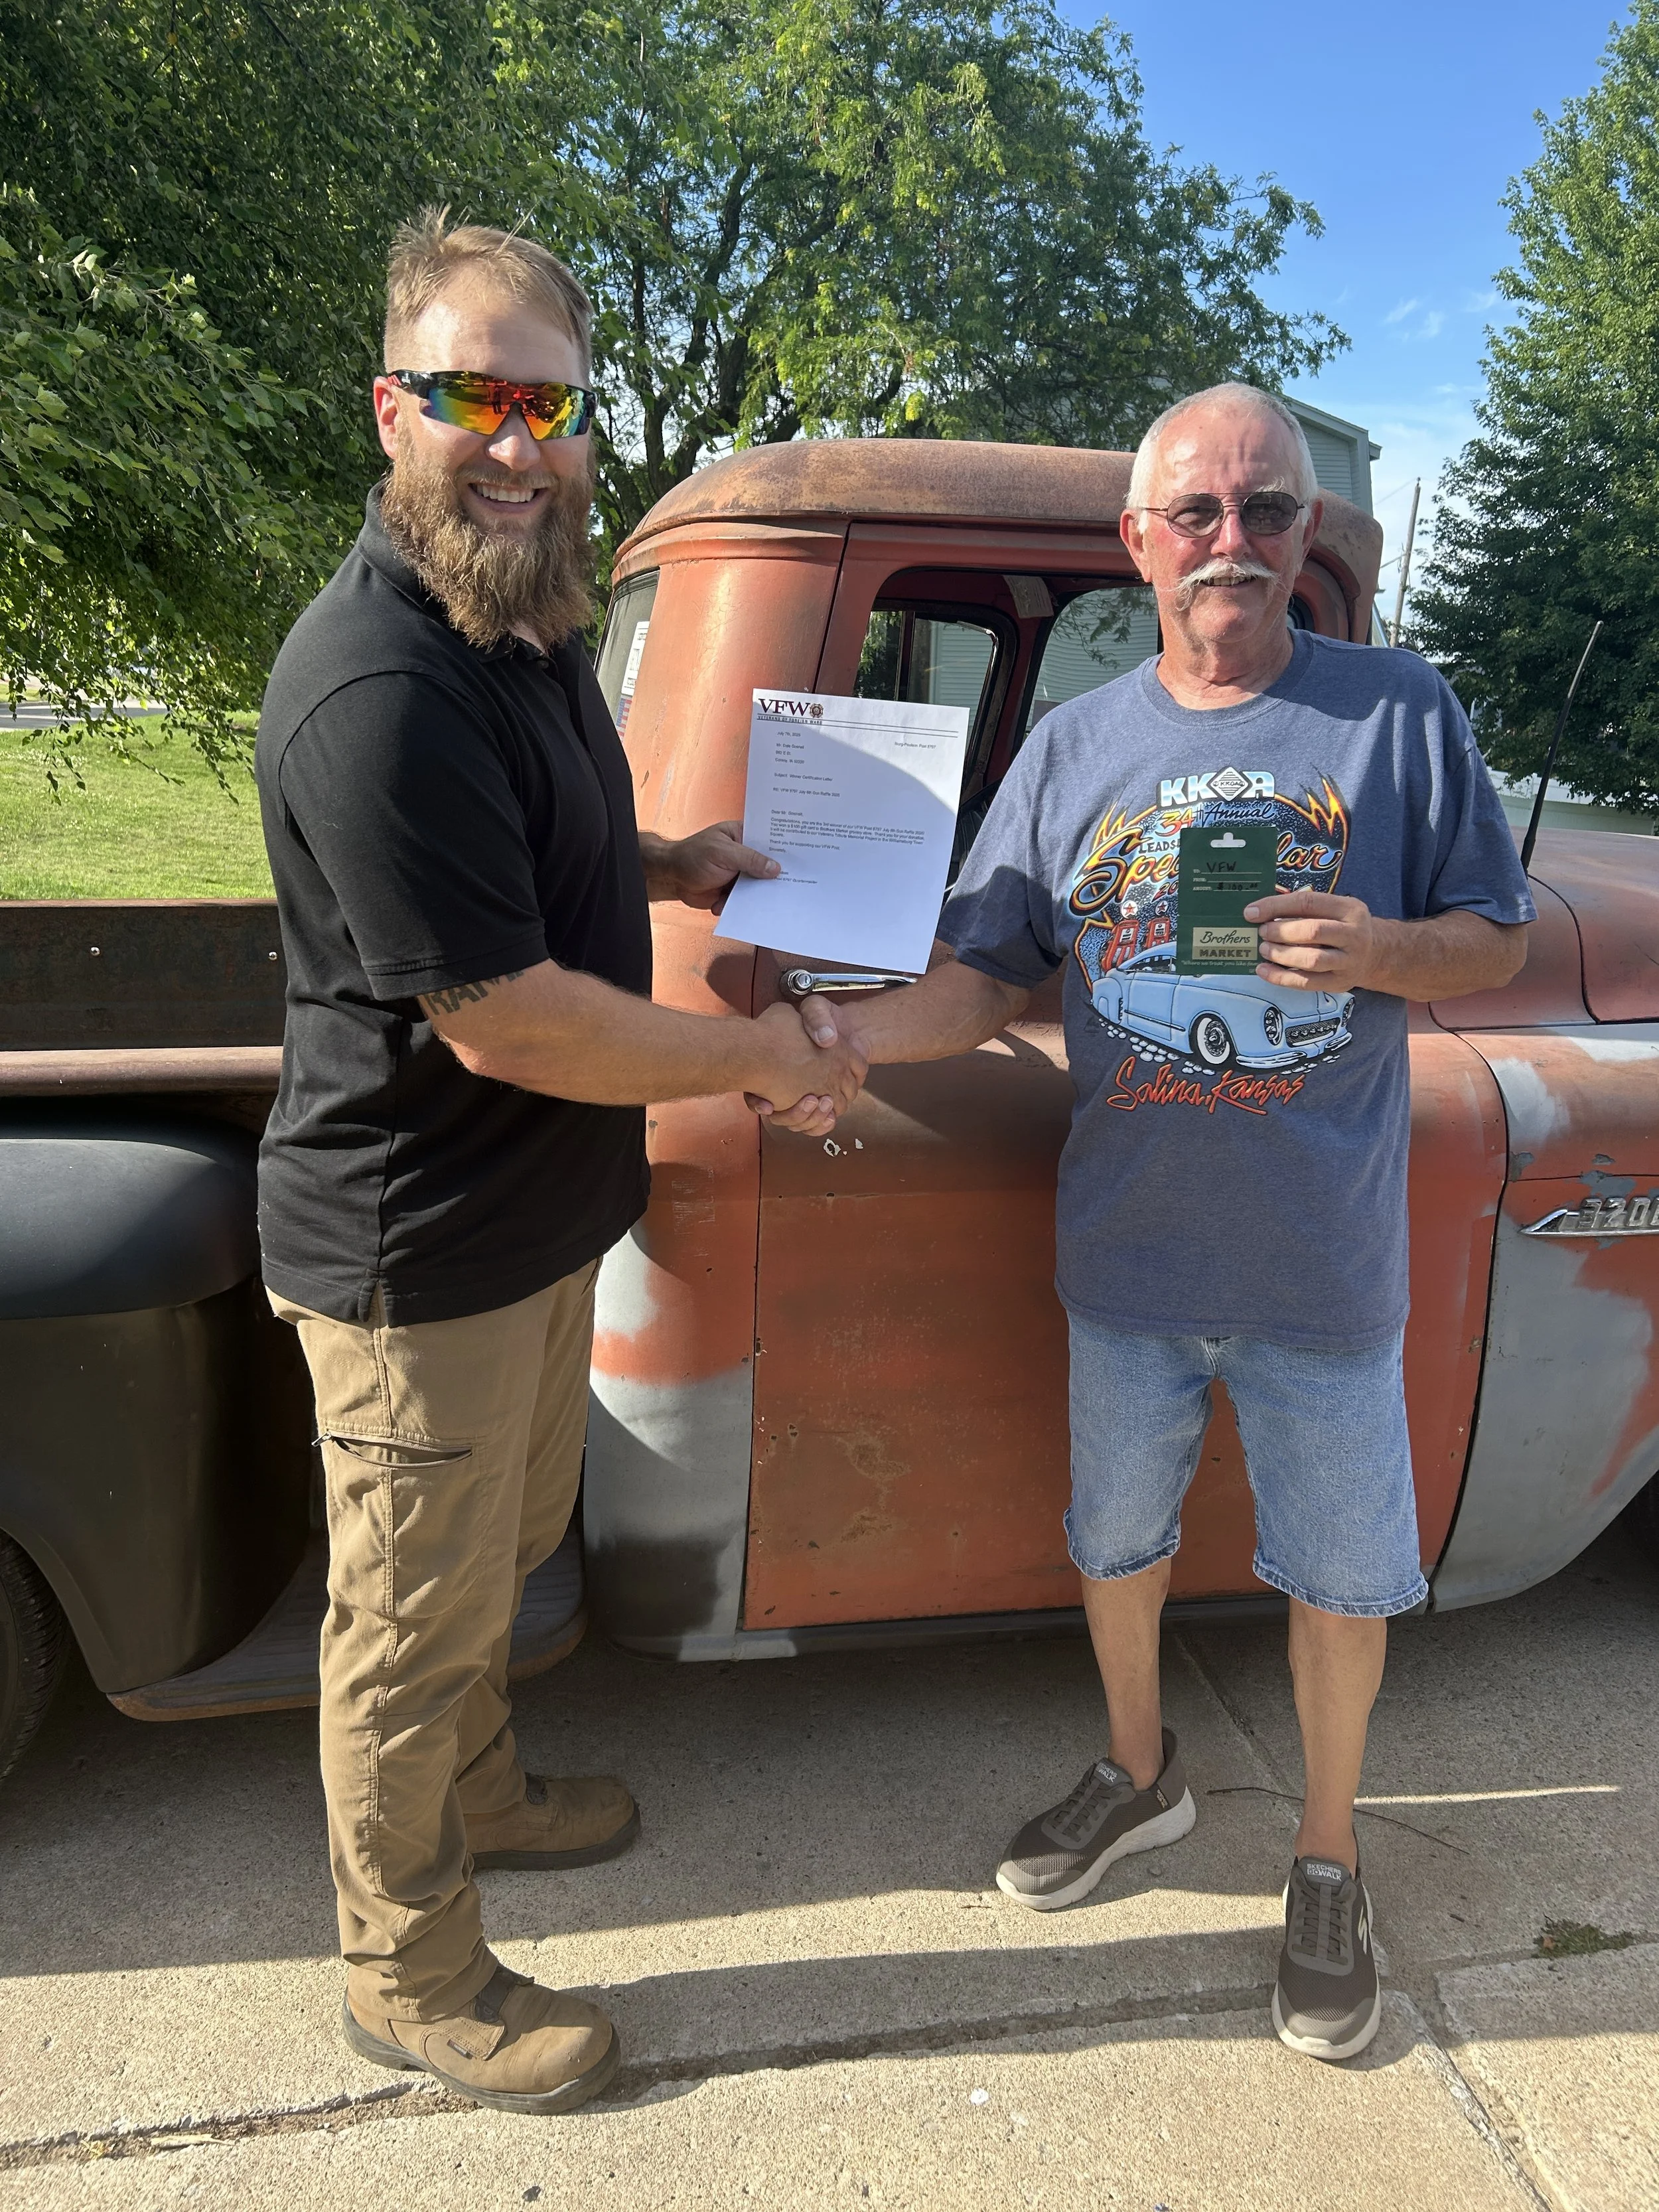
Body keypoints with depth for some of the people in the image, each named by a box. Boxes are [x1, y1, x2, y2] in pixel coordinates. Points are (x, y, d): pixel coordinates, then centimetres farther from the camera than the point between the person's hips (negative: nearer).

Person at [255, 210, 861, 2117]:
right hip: (416, 1257, -9)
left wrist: (667, 863, 6)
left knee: (507, 1544, 27)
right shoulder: (377, 692, -27)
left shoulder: (525, 624, 7)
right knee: (415, 1619, 10)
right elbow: (506, 1022, -27)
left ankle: (477, 1790, 53)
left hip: (538, 1212, 10)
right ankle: (412, 1981, 33)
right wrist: (761, 1060, -16)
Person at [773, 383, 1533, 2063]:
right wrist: (847, 1032, -22)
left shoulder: (1399, 713, -4)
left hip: (1325, 1262, -1)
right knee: (1114, 1529, 19)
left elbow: (1496, 939, 1)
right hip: (1127, 1249, 2)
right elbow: (986, 976, -3)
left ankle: (1327, 1859, 39)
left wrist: (1380, 951, -21)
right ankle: (1137, 1771, 48)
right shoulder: (1070, 748, 1)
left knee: (1341, 1565, 13)